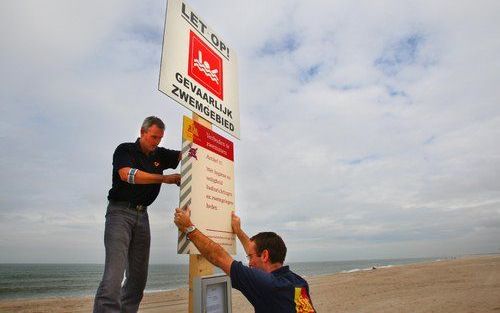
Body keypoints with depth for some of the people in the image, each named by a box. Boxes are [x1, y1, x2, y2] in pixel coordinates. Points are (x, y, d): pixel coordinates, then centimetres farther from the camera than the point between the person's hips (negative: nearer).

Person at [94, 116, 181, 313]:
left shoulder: (160, 155, 13)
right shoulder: (125, 150, -2)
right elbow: (127, 174, -19)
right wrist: (164, 178, -22)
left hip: (142, 215, 6)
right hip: (120, 211, -5)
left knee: (139, 276, 6)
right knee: (115, 271, -16)